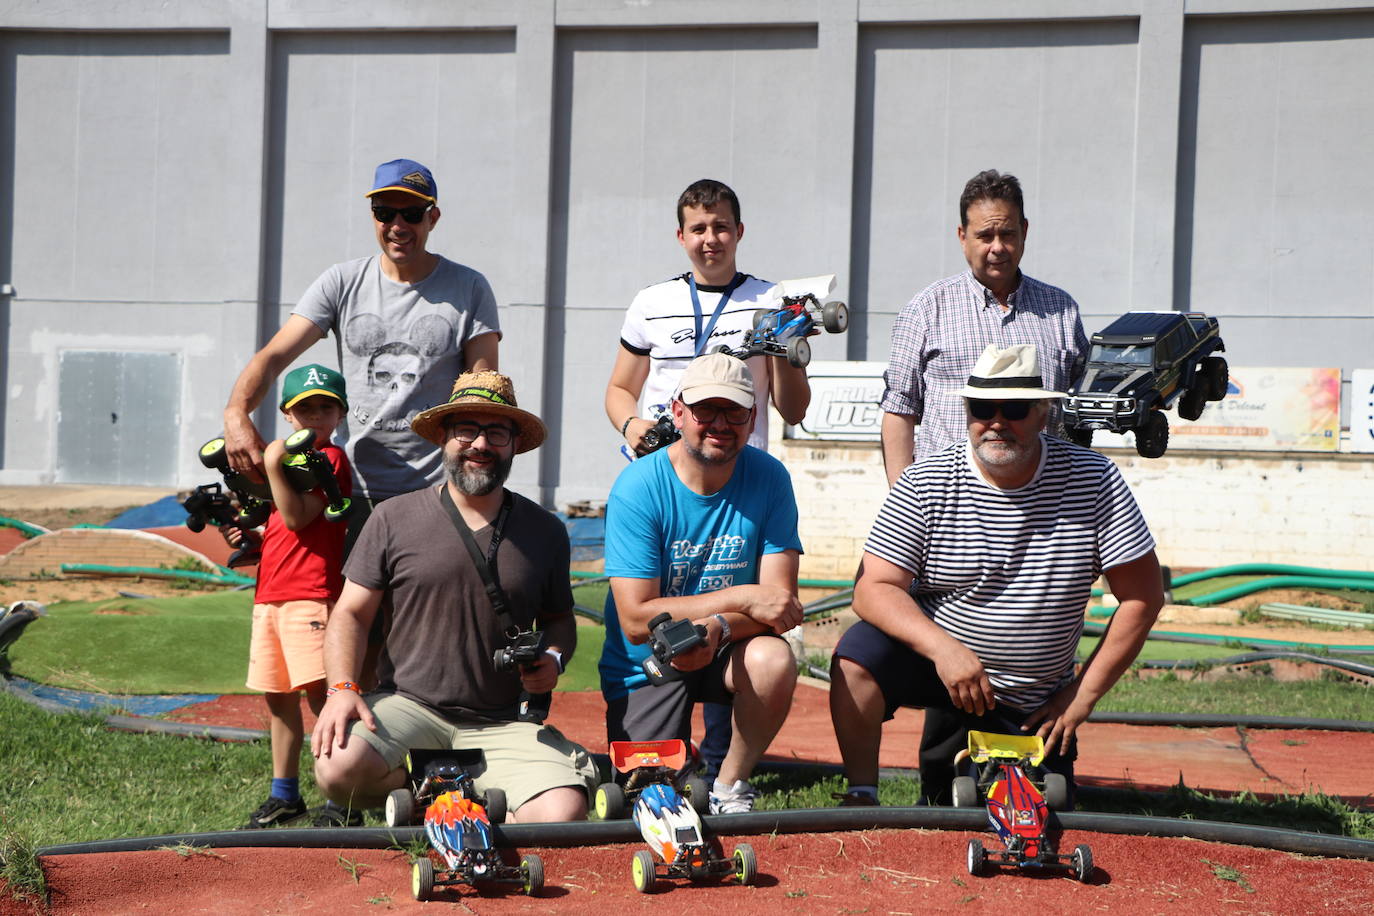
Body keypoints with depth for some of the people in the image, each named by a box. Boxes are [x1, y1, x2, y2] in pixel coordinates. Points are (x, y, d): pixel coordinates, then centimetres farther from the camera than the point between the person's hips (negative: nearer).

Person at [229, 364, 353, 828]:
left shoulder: (330, 458, -4)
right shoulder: (291, 458, 22)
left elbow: (298, 518, -16)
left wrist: (274, 467, -18)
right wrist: (247, 537, 11)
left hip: (311, 593, -9)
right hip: (269, 595, 9)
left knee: (320, 692, -14)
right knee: (278, 697, 12)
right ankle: (284, 795, 21)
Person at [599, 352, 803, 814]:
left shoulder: (768, 478, -9)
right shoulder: (639, 488, -17)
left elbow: (780, 600, -13)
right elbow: (636, 620, -21)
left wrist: (718, 627, -33)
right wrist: (741, 598, -26)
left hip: (726, 652, 2)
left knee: (773, 660, -32)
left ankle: (731, 785, -7)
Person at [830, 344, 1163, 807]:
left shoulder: (1094, 481, -10)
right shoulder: (925, 483, -11)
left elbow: (1142, 597, -7)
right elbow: (873, 588, -15)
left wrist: (1083, 694, -10)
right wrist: (943, 648, -32)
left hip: (1033, 705, 2)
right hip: (934, 656, -1)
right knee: (859, 652, -30)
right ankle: (861, 795, -9)